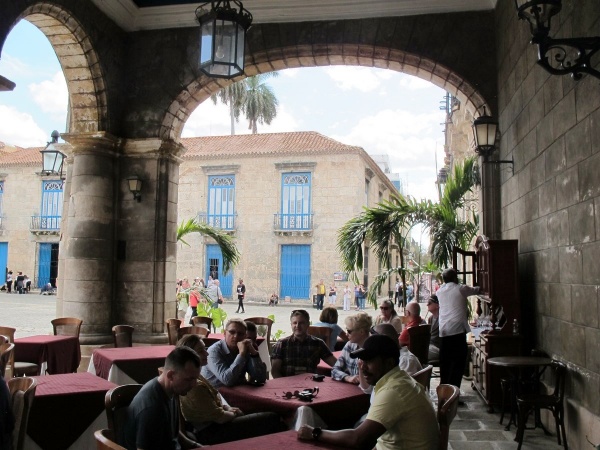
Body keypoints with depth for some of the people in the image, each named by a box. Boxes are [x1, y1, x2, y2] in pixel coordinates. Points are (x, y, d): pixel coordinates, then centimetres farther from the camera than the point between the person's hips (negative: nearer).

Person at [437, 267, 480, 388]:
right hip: (458, 329, -5)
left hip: (443, 332, 5)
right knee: (458, 362, 0)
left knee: (444, 362, 11)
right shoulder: (461, 289, 2)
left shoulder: (439, 291, 13)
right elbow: (476, 290, 19)